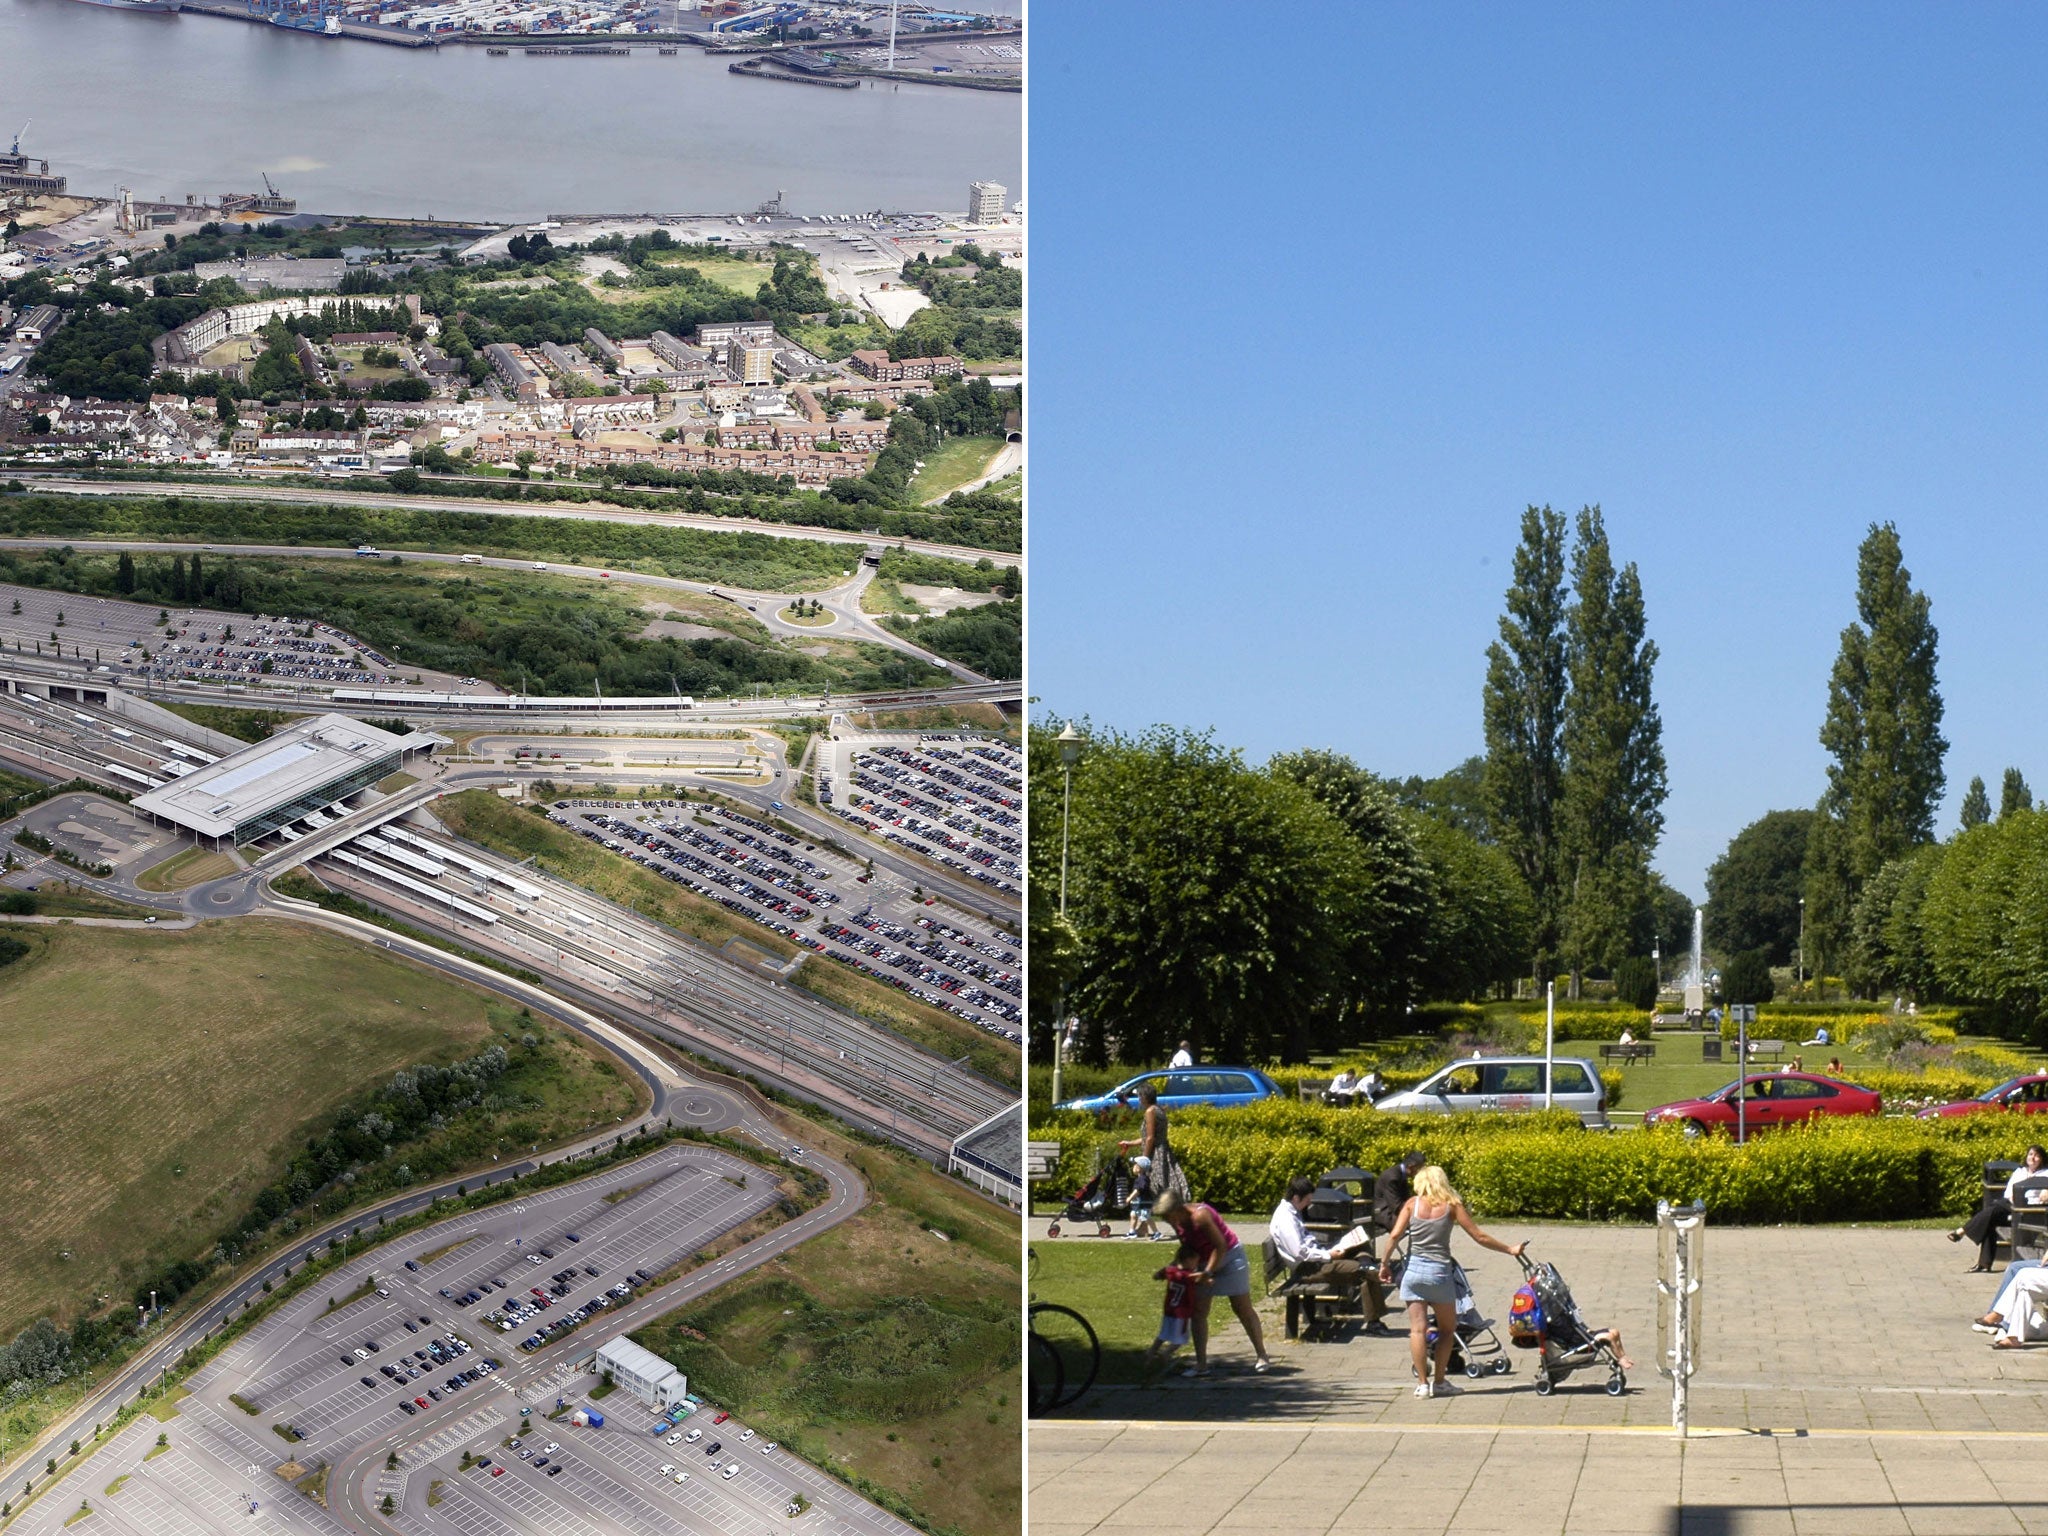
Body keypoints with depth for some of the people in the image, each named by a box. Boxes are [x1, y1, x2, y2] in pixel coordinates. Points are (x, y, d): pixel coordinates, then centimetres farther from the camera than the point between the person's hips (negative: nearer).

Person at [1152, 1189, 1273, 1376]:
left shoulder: (1200, 1216, -29)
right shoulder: (1178, 1222, -4)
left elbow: (1220, 1246, -26)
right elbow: (1189, 1249, 6)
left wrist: (1208, 1272, -25)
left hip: (1229, 1257, -8)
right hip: (1205, 1262, 8)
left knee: (1243, 1309, -1)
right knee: (1198, 1312, 1)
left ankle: (1262, 1357, 9)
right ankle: (1201, 1364, 2)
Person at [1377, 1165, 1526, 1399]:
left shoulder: (1413, 1203, 3)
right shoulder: (1452, 1205, 0)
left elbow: (1394, 1235, -5)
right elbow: (1479, 1237, 1)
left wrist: (1385, 1263, 7)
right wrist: (1510, 1249, 11)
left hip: (1413, 1270, 1)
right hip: (1439, 1272, -1)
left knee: (1417, 1329, 2)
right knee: (1447, 1329, 15)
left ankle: (1423, 1384, 0)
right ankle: (1439, 1382, 12)